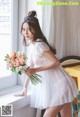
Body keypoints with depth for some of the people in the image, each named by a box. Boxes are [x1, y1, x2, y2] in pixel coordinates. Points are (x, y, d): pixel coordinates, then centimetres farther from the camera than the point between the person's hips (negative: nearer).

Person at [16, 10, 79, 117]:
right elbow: (30, 68, 16)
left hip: (60, 86, -9)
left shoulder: (39, 44, -17)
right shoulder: (33, 45, 11)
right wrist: (25, 89, 18)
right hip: (54, 86, 9)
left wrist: (35, 70, -20)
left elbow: (56, 62, -20)